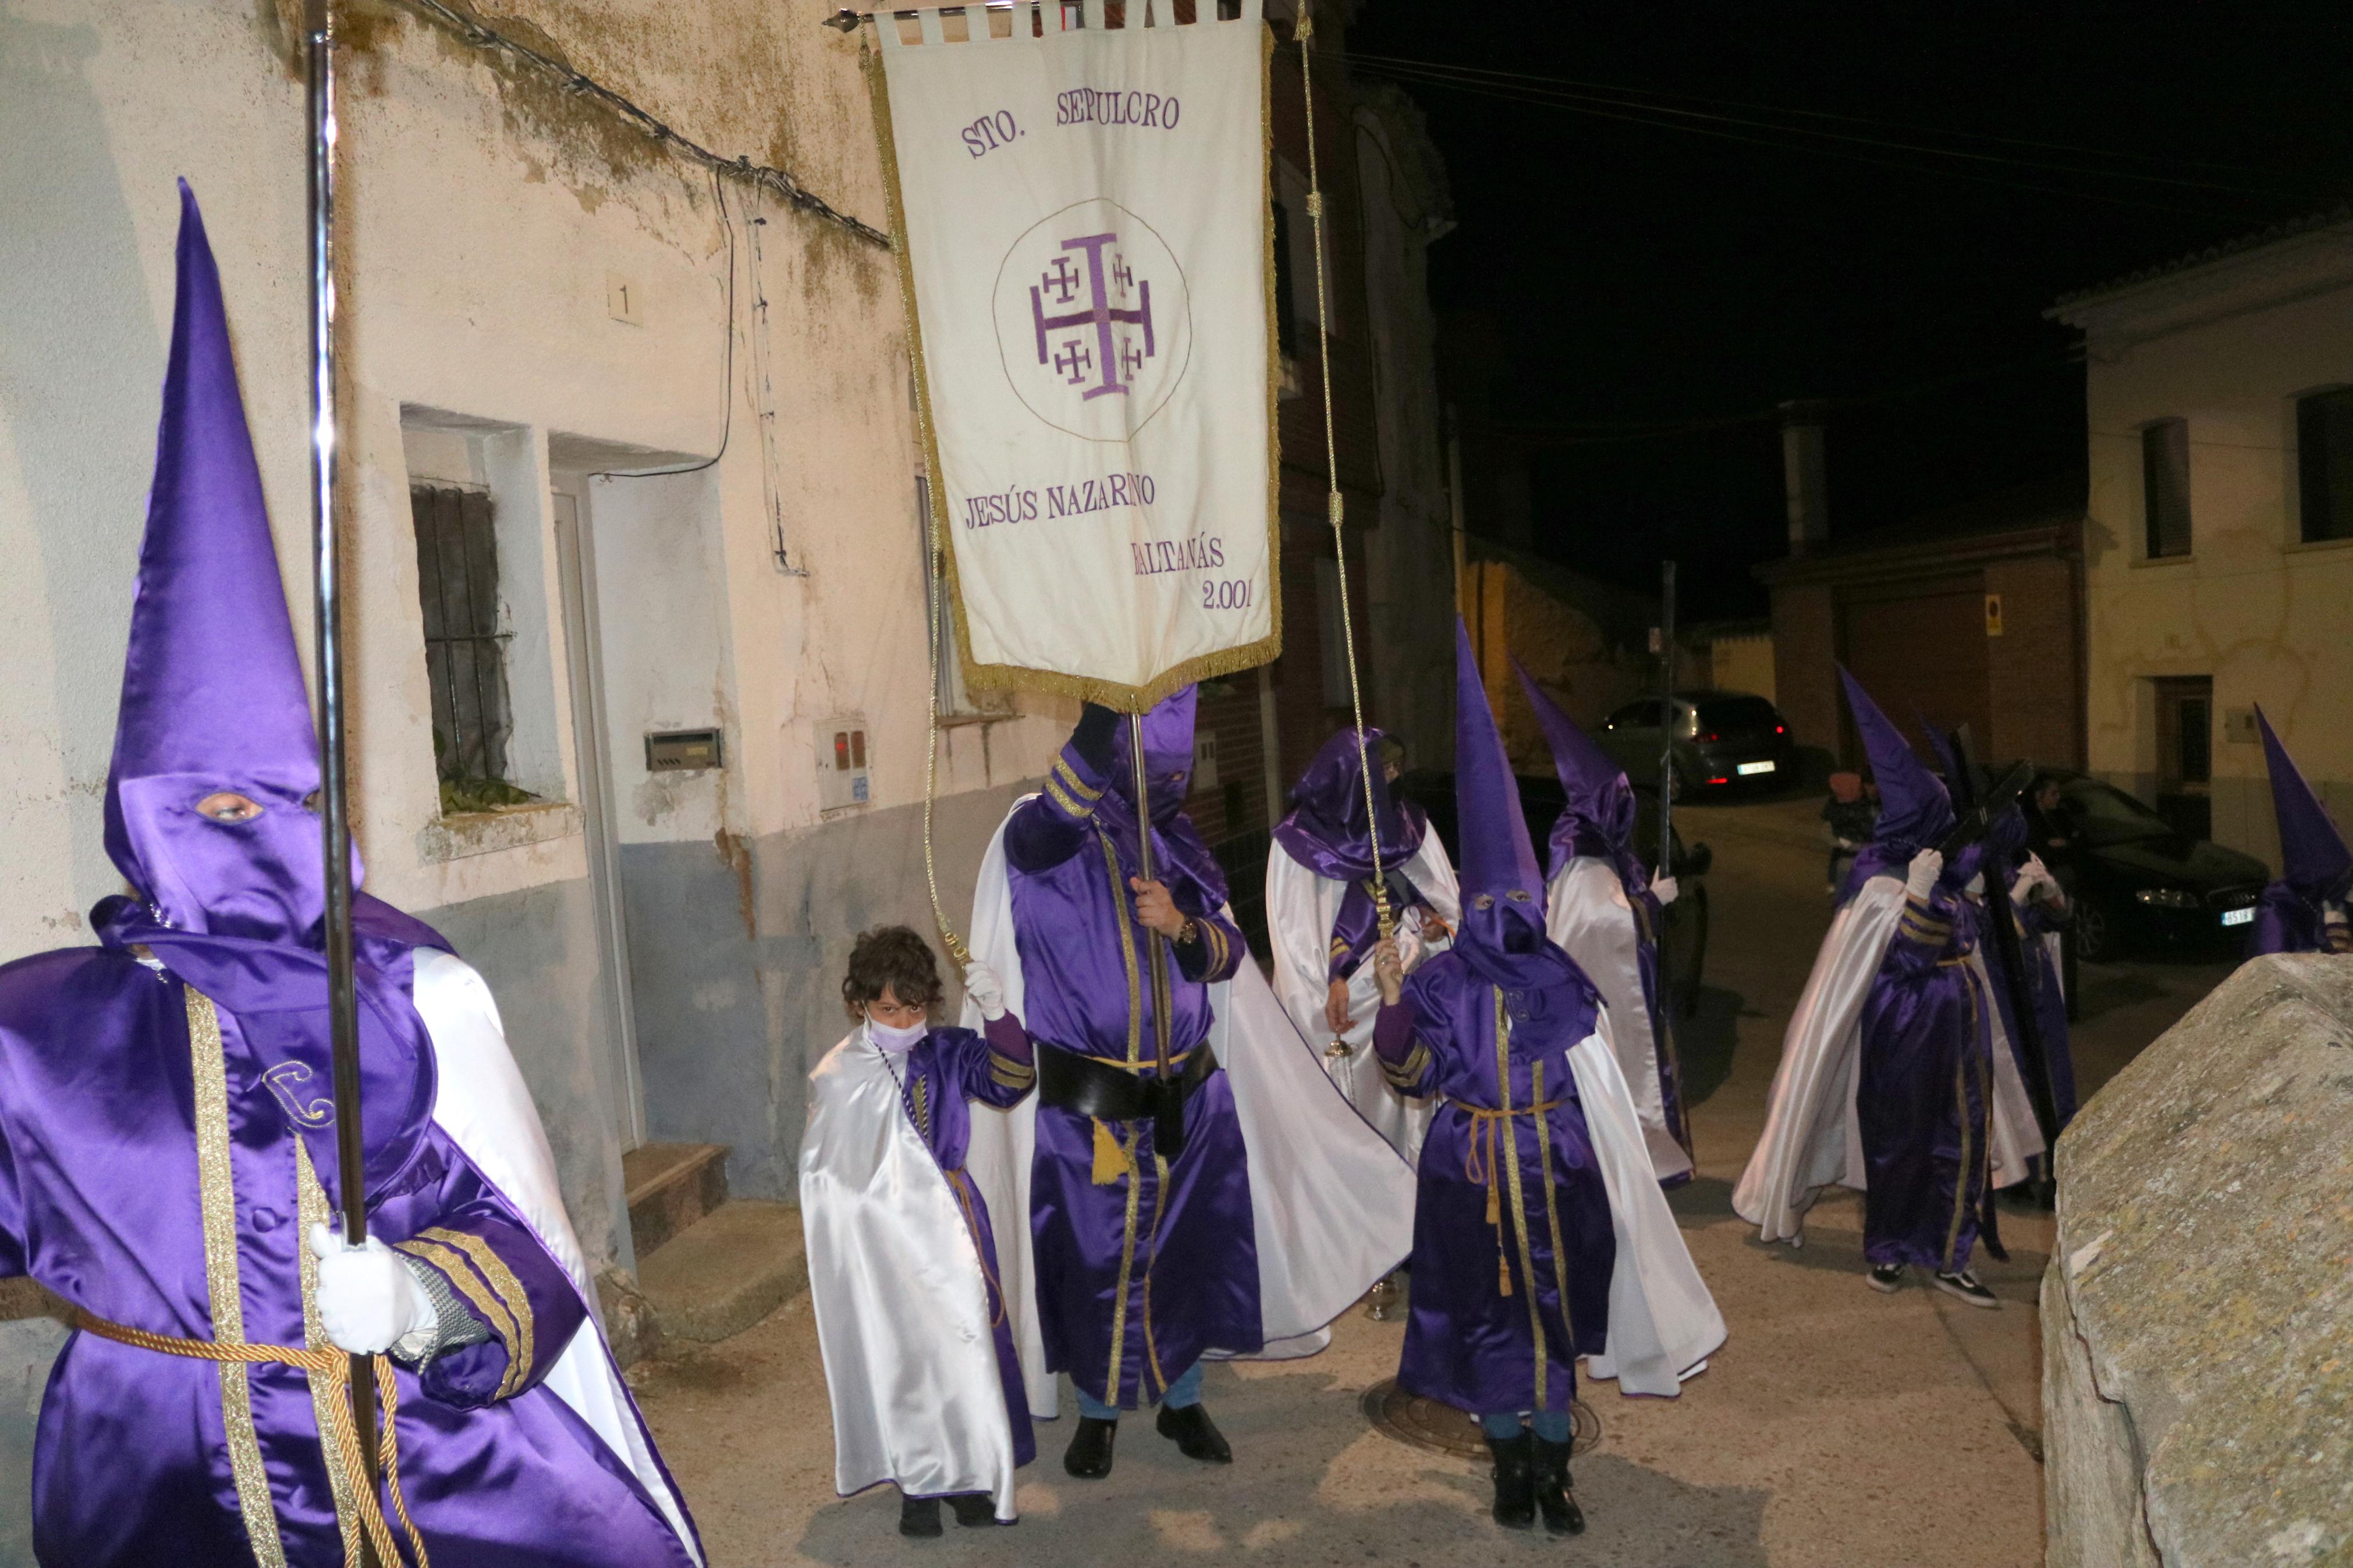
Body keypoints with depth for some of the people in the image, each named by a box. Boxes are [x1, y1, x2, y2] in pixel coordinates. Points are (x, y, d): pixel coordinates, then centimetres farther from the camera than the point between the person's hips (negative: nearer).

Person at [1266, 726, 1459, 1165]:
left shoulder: (1411, 825, 5)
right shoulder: (1300, 842, -8)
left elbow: (1446, 906, 7)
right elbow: (1297, 938, -8)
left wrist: (1434, 926, -15)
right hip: (1349, 1015, -4)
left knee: (1408, 1117, 7)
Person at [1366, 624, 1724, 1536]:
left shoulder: (1563, 980, 1)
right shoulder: (1439, 983, -4)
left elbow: (1597, 1085, 8)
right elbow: (1412, 1076, -10)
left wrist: (1615, 1174, 8)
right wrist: (1392, 1007, -24)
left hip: (1558, 1167, 1)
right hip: (1472, 1169, -1)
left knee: (1557, 1307, 6)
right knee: (1488, 1310, 6)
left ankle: (1551, 1466, 21)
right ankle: (1510, 1460, 23)